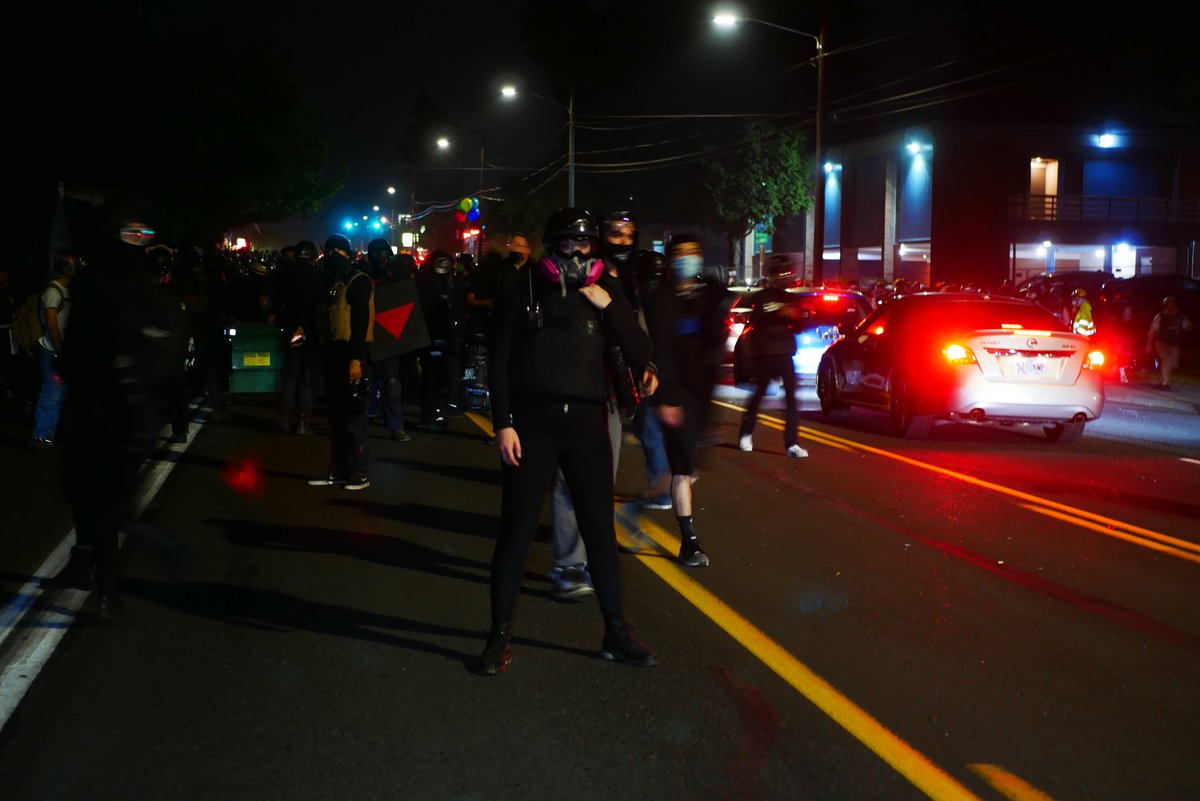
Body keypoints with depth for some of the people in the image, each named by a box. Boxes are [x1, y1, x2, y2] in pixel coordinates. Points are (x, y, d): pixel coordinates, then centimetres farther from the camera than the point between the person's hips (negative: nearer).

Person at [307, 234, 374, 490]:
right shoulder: (331, 282, 17)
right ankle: (338, 470, 16)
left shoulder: (358, 281, -7)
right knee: (336, 415, 10)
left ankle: (359, 472, 0)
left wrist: (356, 359, -22)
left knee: (353, 414, -5)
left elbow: (361, 322, -15)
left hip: (351, 354, -8)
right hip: (331, 353, 8)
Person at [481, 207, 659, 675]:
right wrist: (504, 424, -7)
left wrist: (610, 307, -10)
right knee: (516, 531, 1)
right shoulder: (524, 295, 4)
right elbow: (500, 362, 2)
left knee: (600, 529, 7)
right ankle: (500, 635, 12)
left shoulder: (603, 294, 9)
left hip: (587, 421, 2)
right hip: (532, 422, -2)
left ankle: (616, 634, 17)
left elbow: (640, 351, 2)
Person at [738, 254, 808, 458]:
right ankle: (745, 435, 24)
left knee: (791, 396, -5)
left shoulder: (788, 298, 14)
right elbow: (756, 323, -12)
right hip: (765, 354, -4)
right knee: (759, 394, 4)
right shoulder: (761, 297, 1)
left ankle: (791, 444, -6)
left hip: (785, 354, 4)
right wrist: (779, 315, -24)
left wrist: (794, 317, -5)